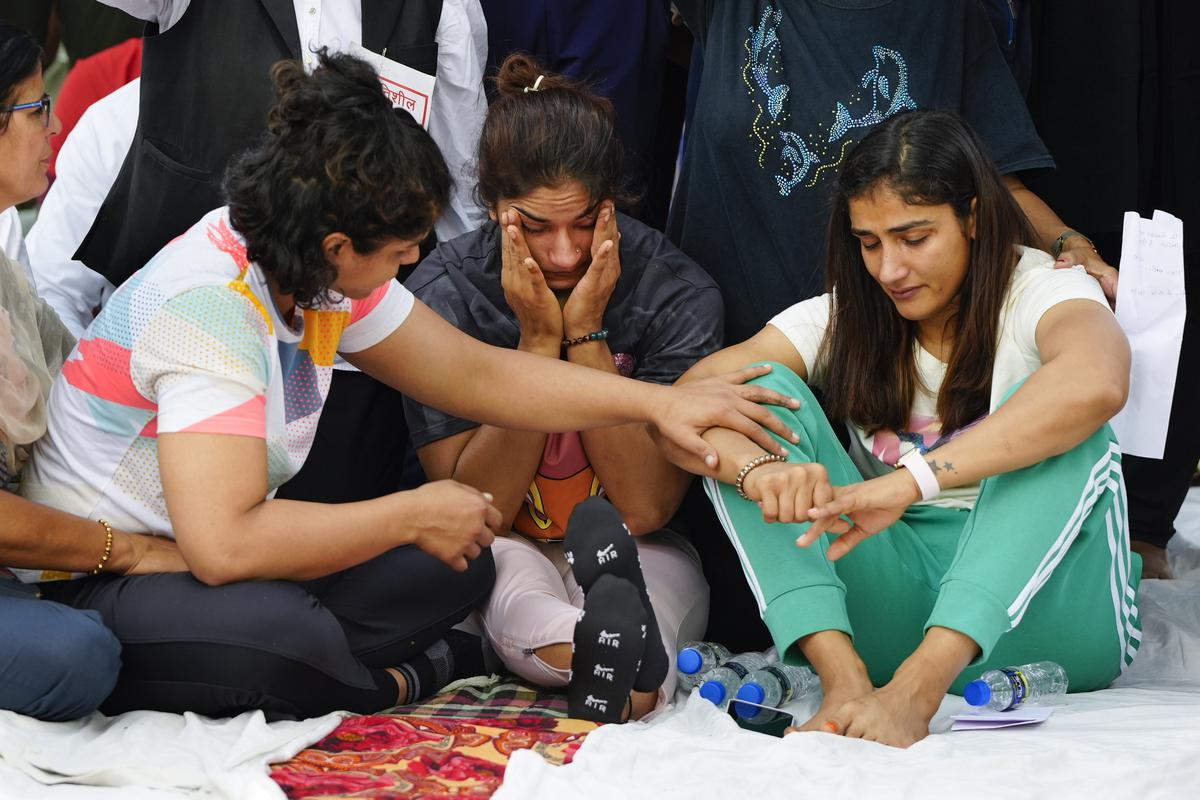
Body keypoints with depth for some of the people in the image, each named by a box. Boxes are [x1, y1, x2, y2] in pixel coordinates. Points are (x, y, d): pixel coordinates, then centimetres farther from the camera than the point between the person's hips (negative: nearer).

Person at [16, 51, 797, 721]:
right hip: (87, 589, -8)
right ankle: (406, 680, -6)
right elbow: (224, 544, -37)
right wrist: (416, 514, -24)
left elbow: (477, 374, 6)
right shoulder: (212, 306, -29)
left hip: (217, 560, 8)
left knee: (458, 566, -2)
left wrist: (658, 403, -2)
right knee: (277, 630, -36)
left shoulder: (316, 263, -2)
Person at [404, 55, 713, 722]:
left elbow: (645, 509, -17)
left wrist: (586, 333, -24)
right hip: (499, 562, 0)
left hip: (636, 557, 1)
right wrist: (539, 338, -25)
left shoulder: (677, 293, -15)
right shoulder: (445, 293, -15)